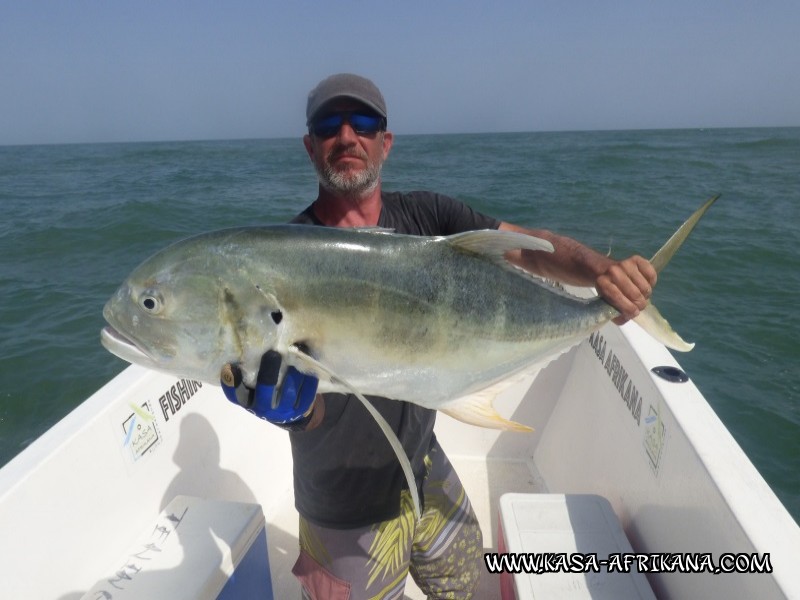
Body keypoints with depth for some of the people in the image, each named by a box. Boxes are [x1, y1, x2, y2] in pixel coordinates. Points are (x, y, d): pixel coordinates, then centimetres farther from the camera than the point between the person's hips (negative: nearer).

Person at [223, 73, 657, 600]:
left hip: (427, 465, 5)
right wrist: (284, 398, -41)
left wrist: (599, 269, -31)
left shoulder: (423, 215, -6)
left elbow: (530, 246, -13)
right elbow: (309, 415, -20)